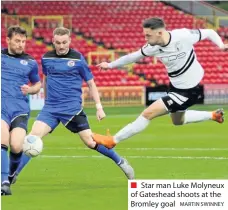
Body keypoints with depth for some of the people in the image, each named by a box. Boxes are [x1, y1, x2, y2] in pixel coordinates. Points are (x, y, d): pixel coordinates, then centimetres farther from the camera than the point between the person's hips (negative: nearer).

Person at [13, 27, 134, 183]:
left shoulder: (78, 59, -5)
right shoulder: (46, 58, 3)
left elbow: (91, 83, 3)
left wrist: (99, 107, -2)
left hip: (73, 109, -2)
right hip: (51, 108, 2)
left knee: (90, 142, -4)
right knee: (33, 137, -14)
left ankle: (121, 162, 17)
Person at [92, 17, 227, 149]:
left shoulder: (183, 36, -27)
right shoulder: (153, 48, -12)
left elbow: (209, 32, -12)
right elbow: (134, 56, 6)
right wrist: (111, 65, 12)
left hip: (187, 91, -7)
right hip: (176, 87, 7)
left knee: (148, 114, -9)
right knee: (178, 121, 30)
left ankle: (112, 140, 3)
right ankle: (213, 115, 45)